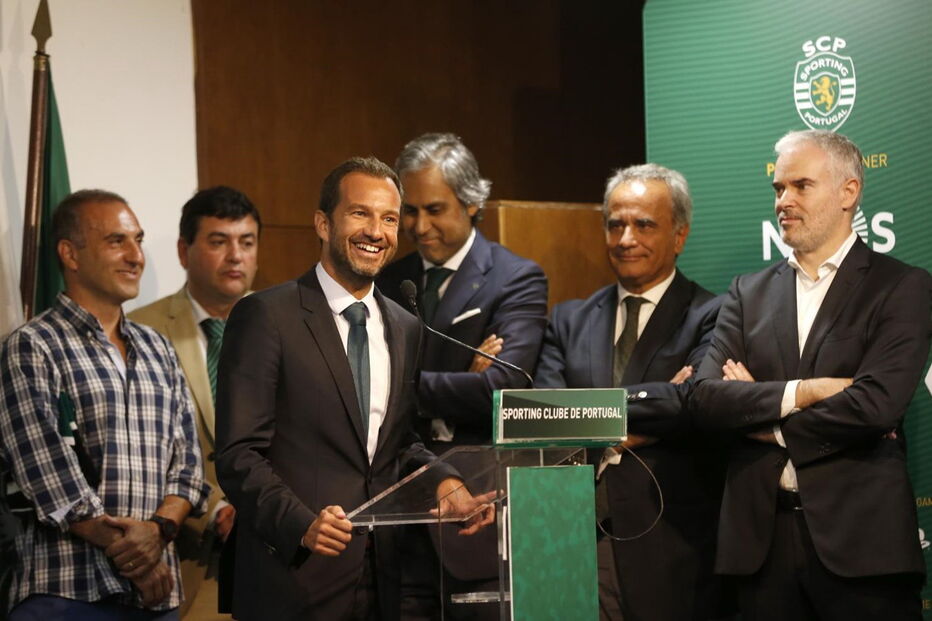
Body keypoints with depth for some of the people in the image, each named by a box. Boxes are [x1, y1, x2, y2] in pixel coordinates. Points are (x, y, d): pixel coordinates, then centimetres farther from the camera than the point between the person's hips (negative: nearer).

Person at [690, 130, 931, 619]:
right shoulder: (749, 292, 12)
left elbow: (876, 405, -14)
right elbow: (706, 397, -1)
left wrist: (767, 425, -4)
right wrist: (804, 391, -14)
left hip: (859, 541, -3)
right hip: (761, 538, 3)